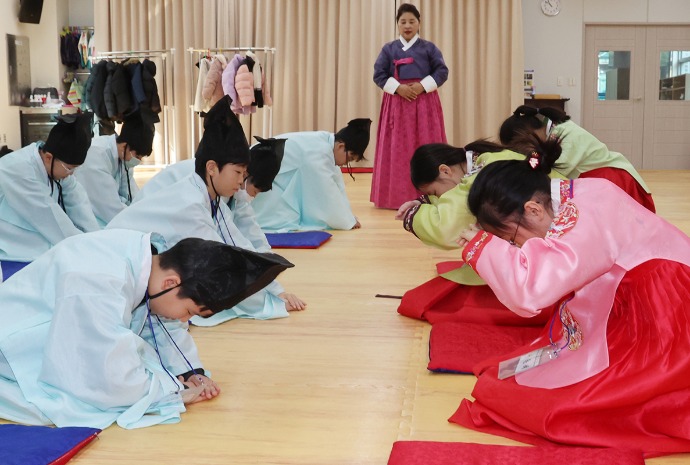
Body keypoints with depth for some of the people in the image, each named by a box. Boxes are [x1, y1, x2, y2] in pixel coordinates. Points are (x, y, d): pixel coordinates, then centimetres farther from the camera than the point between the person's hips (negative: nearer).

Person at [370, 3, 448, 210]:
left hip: (424, 101, -1)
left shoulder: (429, 48, 7)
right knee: (396, 150, -2)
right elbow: (378, 74, 3)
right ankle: (396, 195, 1)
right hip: (396, 102, 1)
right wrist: (398, 88, -12)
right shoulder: (388, 49, 9)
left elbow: (442, 72, 2)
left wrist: (423, 86, -12)